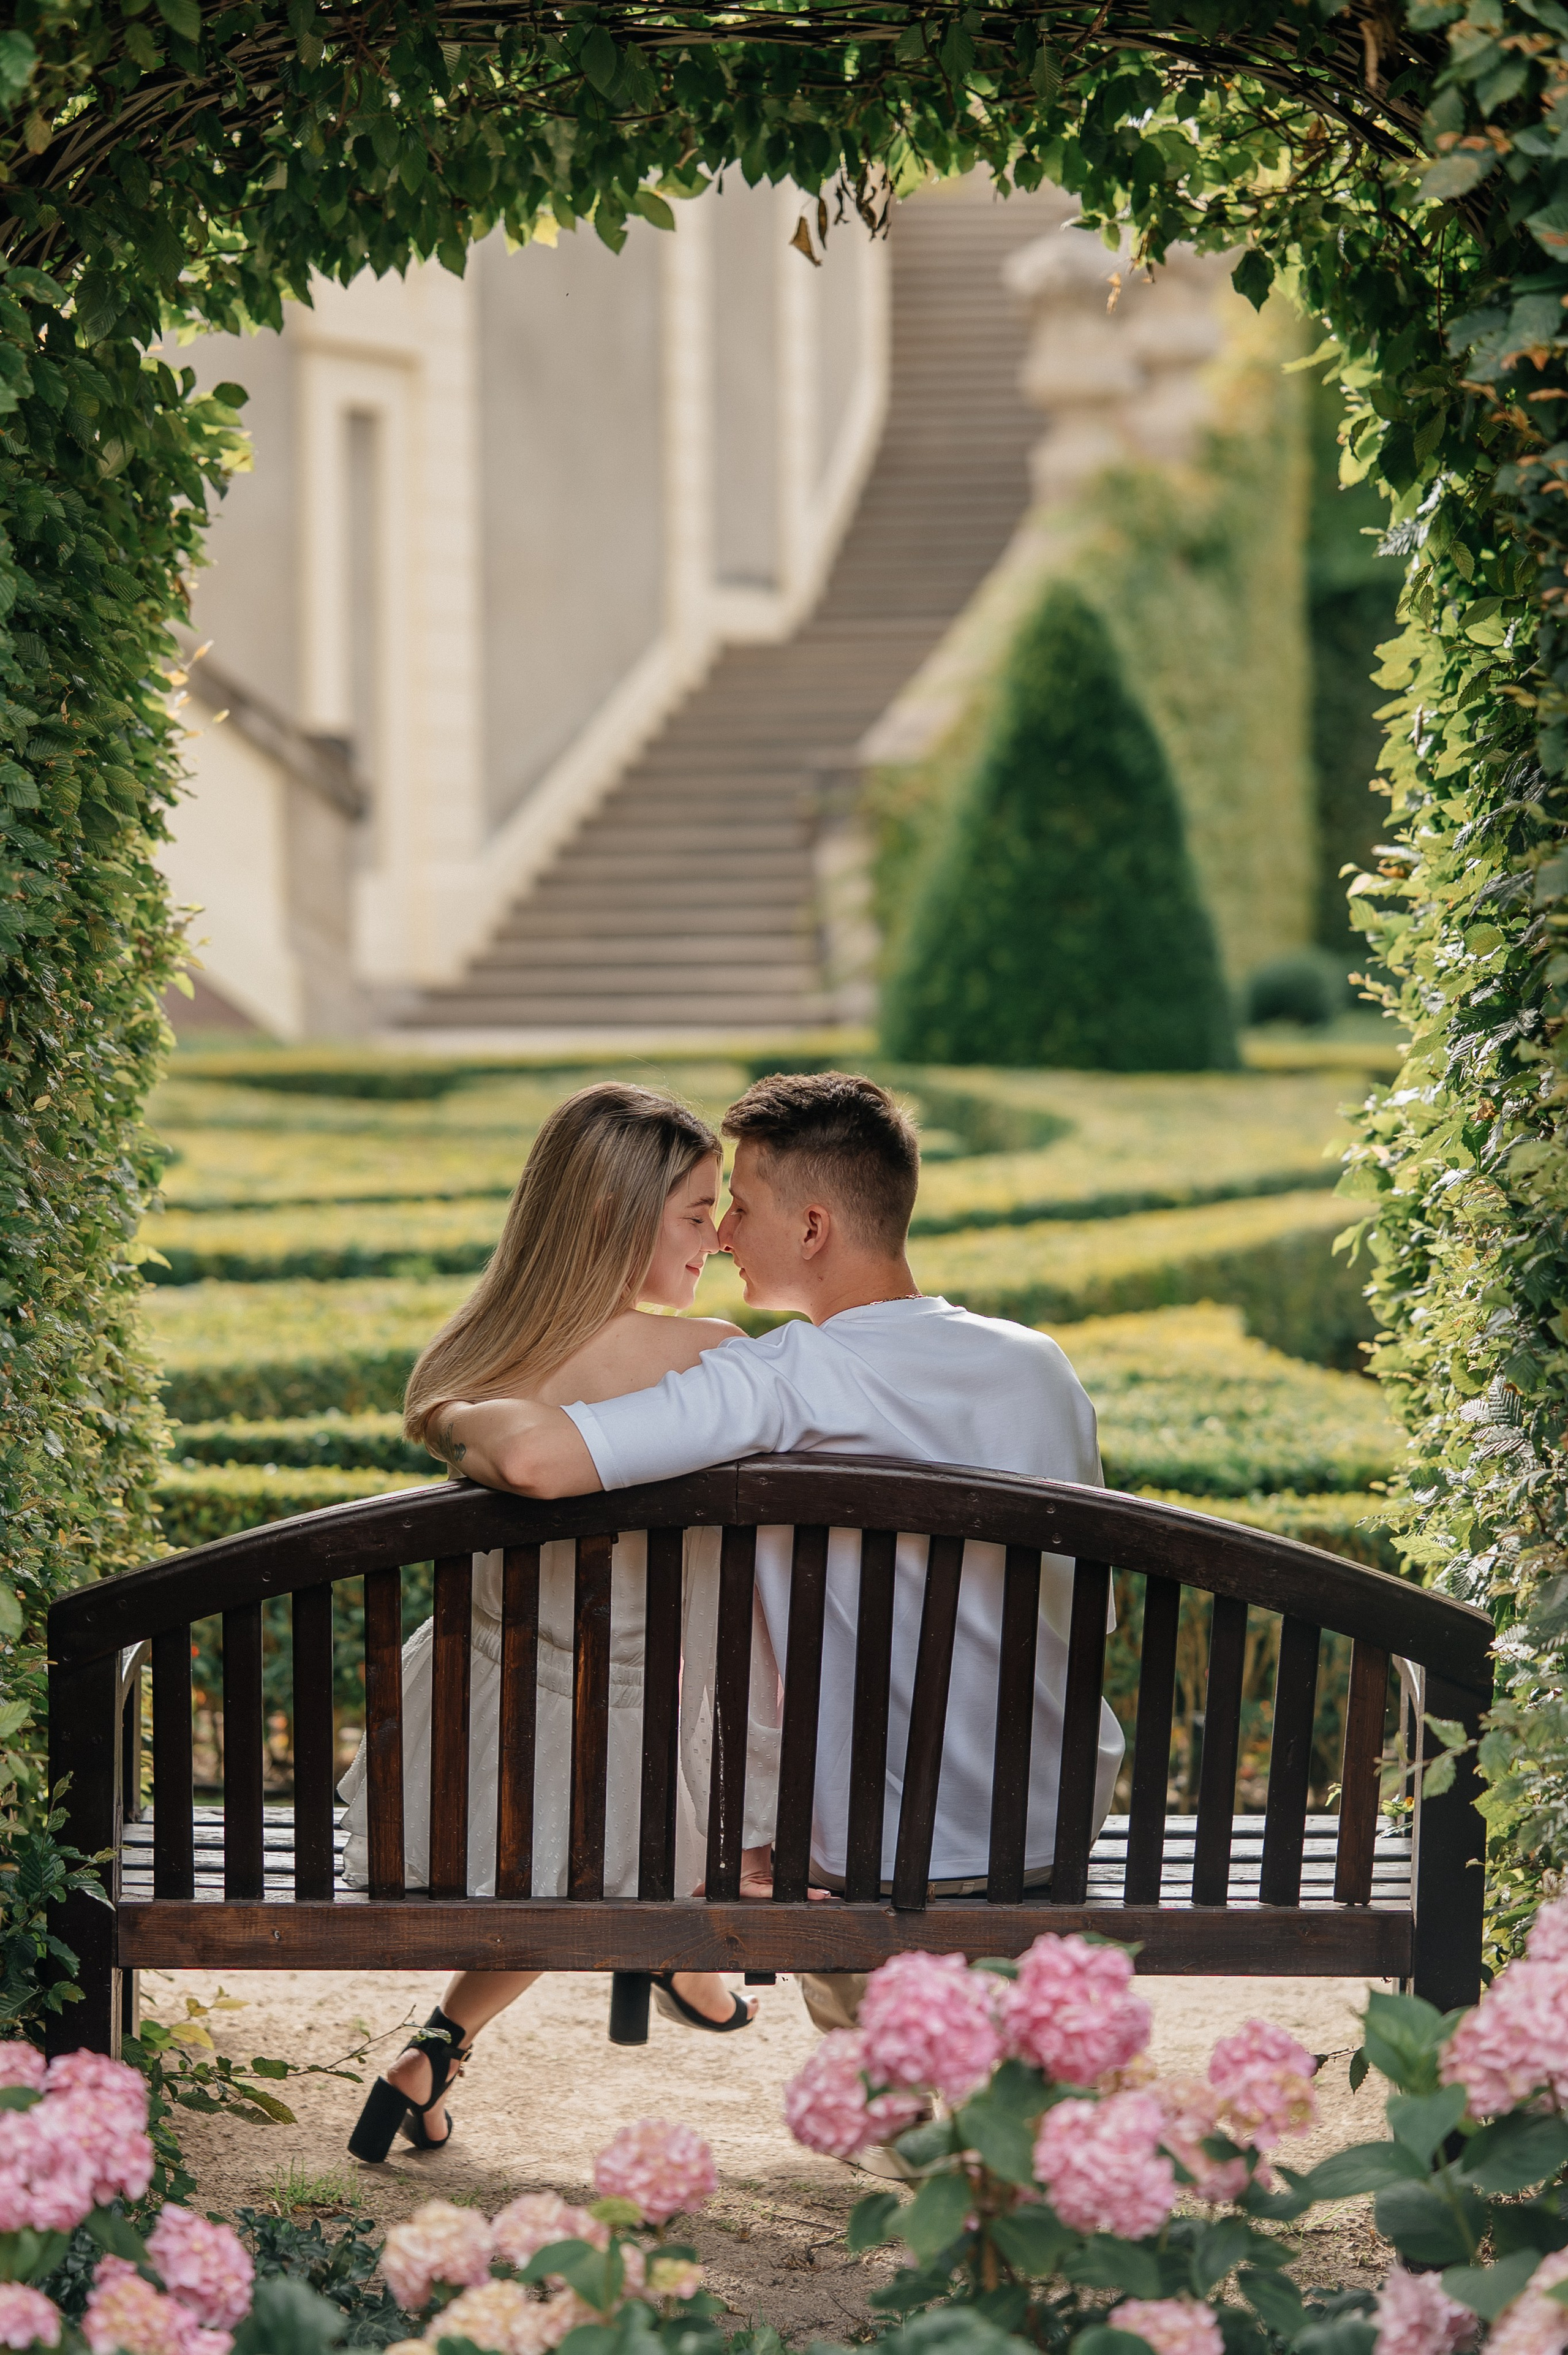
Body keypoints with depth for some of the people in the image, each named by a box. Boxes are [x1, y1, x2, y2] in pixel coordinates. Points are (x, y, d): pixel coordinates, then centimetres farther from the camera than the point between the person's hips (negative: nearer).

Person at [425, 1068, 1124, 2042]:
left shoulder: (786, 1384, -20)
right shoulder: (1044, 1366, 0)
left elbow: (535, 1458, -32)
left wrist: (451, 1418, -8)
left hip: (900, 1865, -6)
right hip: (1075, 1824, 6)